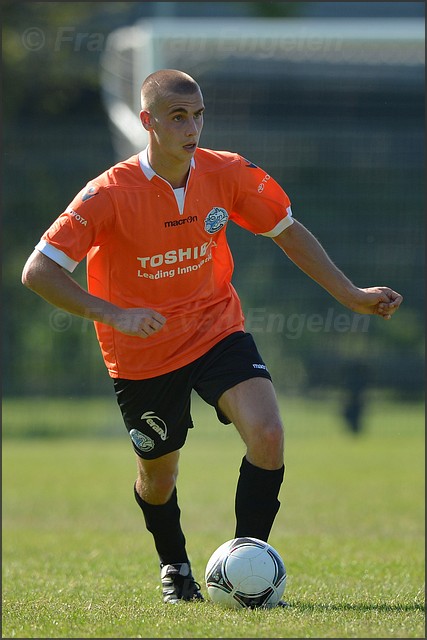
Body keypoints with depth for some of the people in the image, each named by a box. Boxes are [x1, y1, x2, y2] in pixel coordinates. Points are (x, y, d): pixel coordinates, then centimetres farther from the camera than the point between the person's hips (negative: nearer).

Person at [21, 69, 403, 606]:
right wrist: (115, 315, -33)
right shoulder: (111, 194, -21)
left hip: (216, 330, 2)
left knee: (267, 435, -22)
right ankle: (174, 568, 45)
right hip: (143, 355, -2)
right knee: (158, 475, 13)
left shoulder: (227, 174, -11)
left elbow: (287, 232, 6)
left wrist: (350, 295, 3)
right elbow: (38, 271, -22)